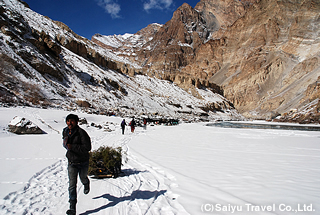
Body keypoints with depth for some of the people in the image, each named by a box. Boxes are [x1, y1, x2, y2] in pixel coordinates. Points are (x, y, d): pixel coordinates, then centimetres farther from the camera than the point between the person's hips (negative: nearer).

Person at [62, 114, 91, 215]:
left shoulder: (81, 133, -22)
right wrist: (65, 143, 1)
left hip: (83, 162, -3)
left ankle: (86, 183, 60)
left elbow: (87, 148, -28)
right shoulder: (65, 131, 0)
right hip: (71, 163, 3)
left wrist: (72, 147, -31)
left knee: (83, 179, 22)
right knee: (72, 184, -4)